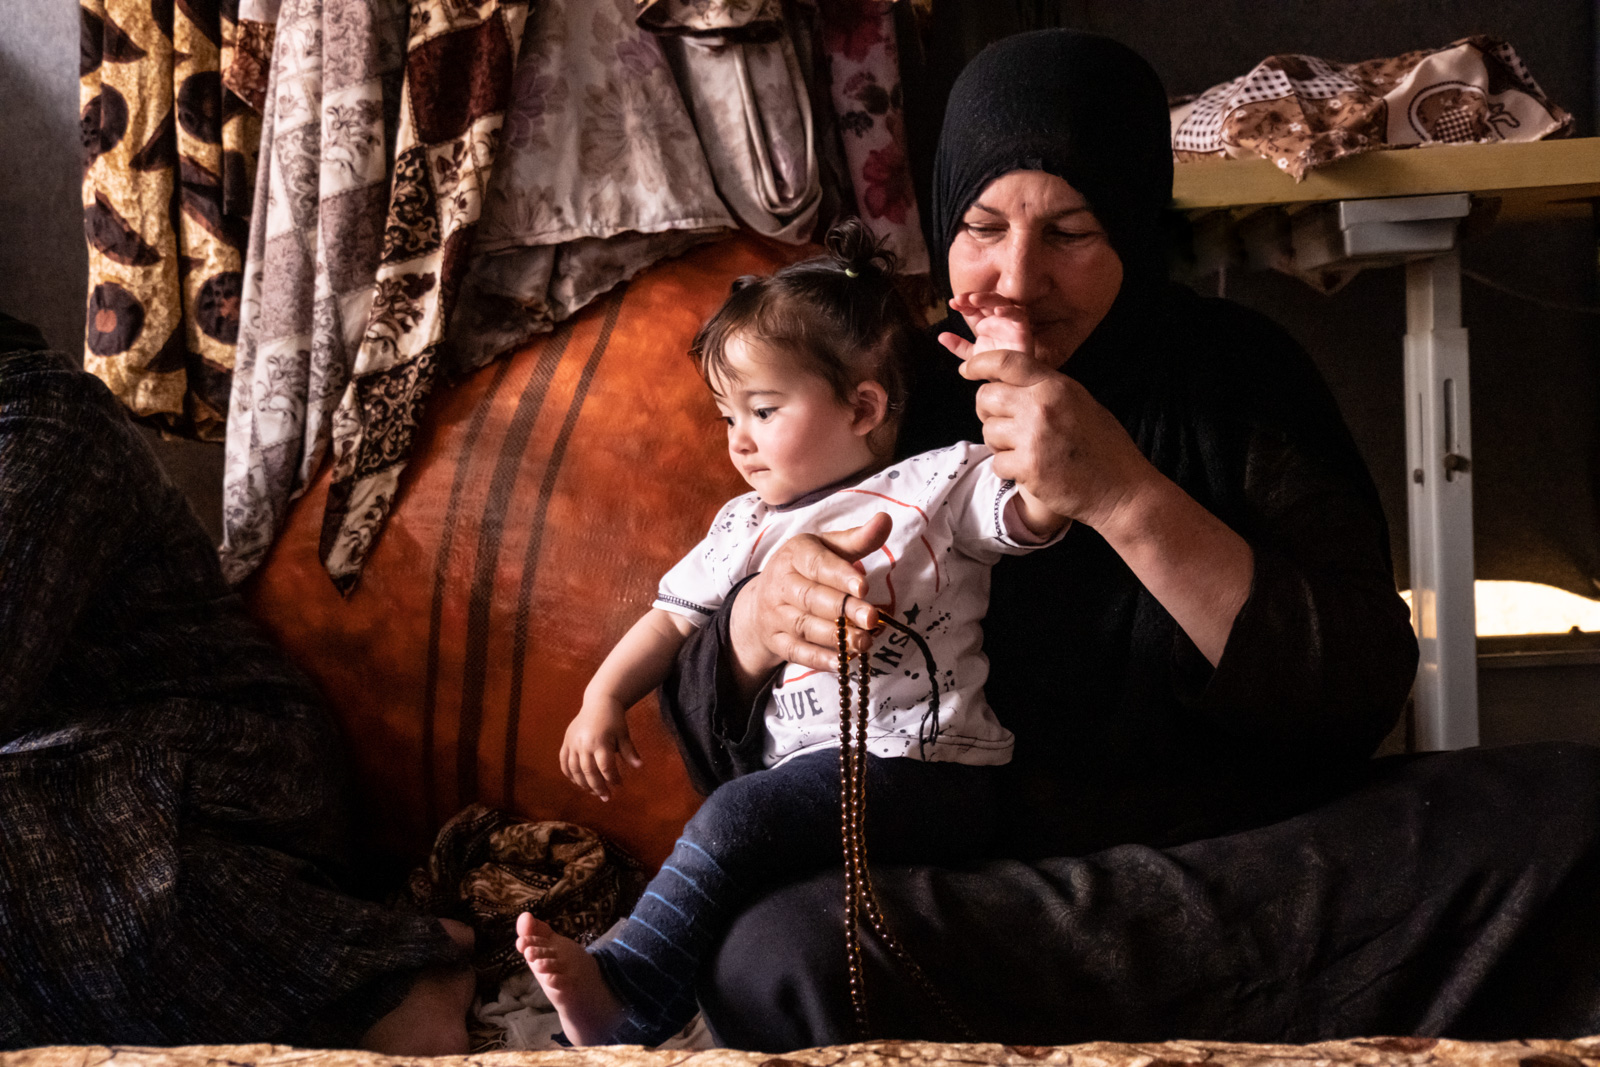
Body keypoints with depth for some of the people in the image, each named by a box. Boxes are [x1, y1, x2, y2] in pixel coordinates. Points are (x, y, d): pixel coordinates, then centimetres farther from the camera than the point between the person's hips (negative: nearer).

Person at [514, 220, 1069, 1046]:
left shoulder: (934, 489, 3)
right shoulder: (746, 527, 22)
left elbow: (1038, 510, -11)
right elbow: (674, 617, 26)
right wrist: (603, 698, 12)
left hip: (927, 780, -7)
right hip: (803, 777, 7)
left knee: (736, 817, -27)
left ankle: (623, 991, -22)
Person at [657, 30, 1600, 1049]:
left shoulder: (1234, 375, 2)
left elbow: (1364, 690, -9)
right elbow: (708, 724, 5)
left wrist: (1126, 497, -20)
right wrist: (757, 625, -20)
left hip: (1255, 853, 0)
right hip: (970, 877, 0)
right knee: (772, 953, -33)